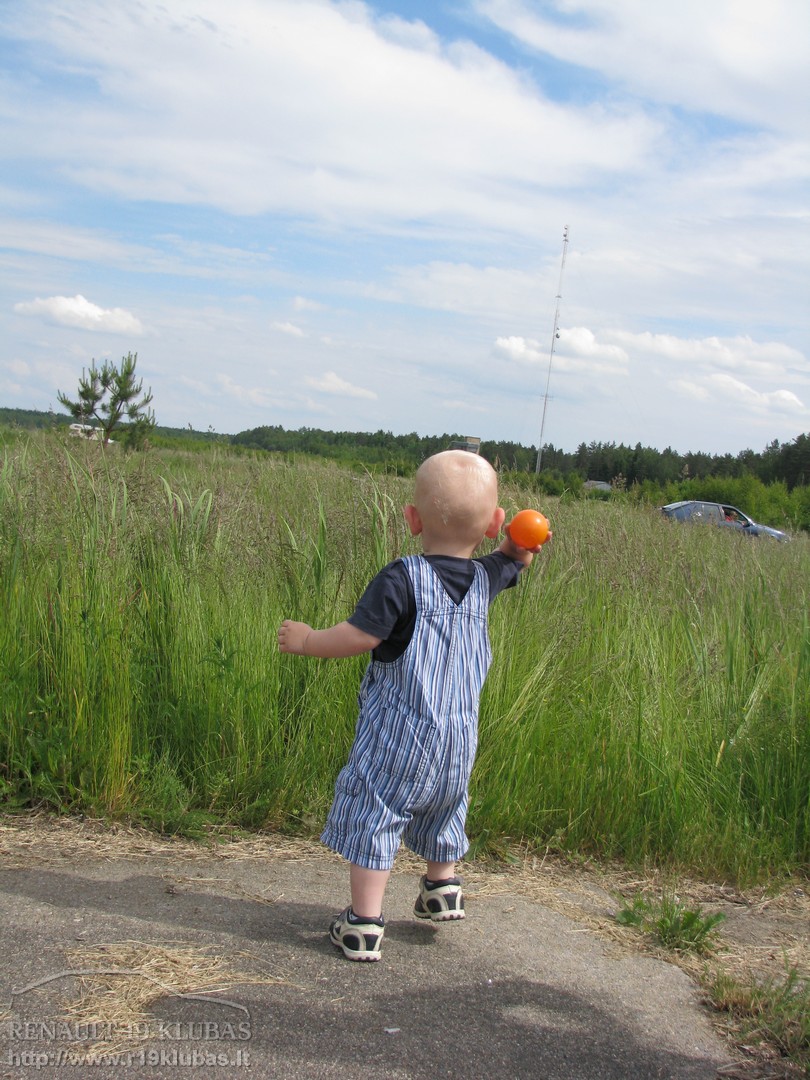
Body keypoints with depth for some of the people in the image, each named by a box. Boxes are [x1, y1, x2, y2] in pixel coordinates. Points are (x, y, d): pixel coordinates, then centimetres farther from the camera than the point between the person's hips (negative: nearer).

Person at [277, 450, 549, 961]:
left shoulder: (402, 579, -18)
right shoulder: (483, 578, 2)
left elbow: (359, 635, -21)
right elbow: (513, 561, 24)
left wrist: (306, 640, -6)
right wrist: (520, 543, 2)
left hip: (398, 734, -6)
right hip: (460, 735, 6)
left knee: (373, 814, 3)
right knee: (443, 805, 27)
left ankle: (364, 924, 4)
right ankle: (442, 889, 45)